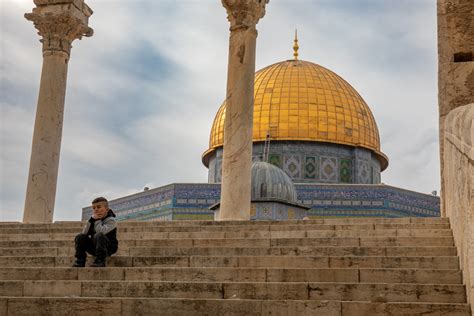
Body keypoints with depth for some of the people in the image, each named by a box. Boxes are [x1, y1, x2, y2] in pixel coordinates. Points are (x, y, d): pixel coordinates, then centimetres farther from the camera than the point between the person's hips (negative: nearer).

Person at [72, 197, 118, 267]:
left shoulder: (111, 220, -10)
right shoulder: (93, 220, 10)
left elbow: (101, 232, -28)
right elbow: (84, 233, -3)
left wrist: (97, 220, -20)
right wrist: (91, 220, -12)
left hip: (109, 247, -6)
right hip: (94, 247, 6)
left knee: (99, 235, -34)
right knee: (80, 237, -8)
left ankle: (100, 261, -33)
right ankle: (80, 261, -11)